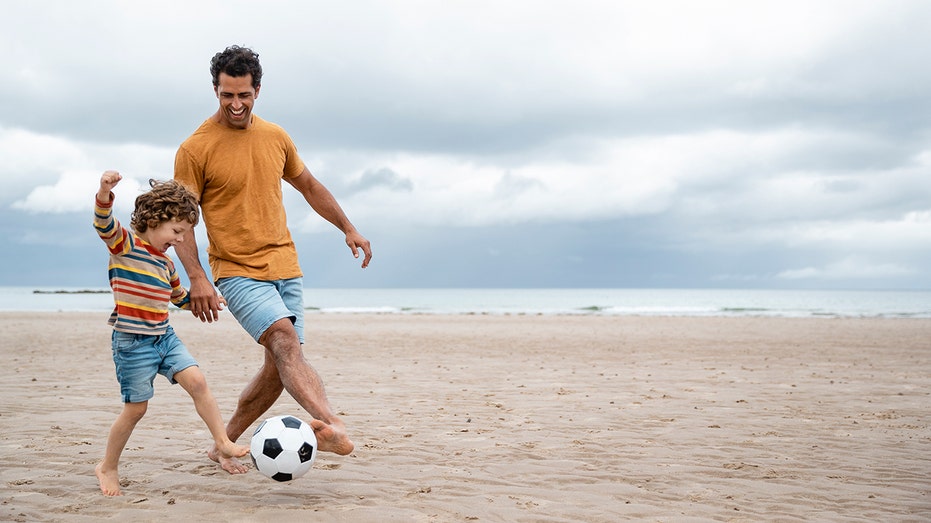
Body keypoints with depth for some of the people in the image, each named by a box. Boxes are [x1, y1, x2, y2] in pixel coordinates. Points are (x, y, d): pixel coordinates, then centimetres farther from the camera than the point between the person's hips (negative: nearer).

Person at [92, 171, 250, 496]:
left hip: (165, 337, 7)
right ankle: (108, 467, 20)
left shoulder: (166, 263, 14)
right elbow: (104, 224, -30)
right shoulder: (124, 244, -8)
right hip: (132, 343, -7)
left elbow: (179, 297, 31)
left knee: (196, 381, -9)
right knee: (136, 407, 1)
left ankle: (222, 441, -3)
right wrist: (105, 193, -48)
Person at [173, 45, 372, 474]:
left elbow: (309, 186, 23)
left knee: (279, 368, 8)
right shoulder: (195, 149, -8)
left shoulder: (276, 137, 8)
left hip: (285, 268, 6)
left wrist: (348, 228, 22)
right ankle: (334, 426, -45)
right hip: (238, 272, -6)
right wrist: (196, 277, -19)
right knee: (285, 341, -27)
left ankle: (224, 442, 24)